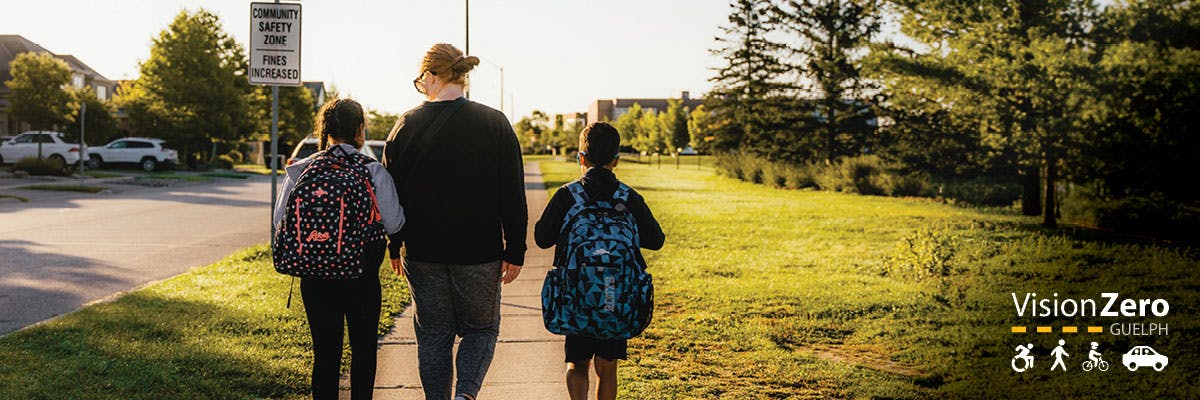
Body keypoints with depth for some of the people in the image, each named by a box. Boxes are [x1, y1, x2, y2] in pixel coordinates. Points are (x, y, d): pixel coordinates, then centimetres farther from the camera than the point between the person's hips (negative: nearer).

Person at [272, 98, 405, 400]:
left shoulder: (299, 171, -4)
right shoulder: (374, 172, -11)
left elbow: (281, 220, 2)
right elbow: (394, 224, -10)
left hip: (315, 278, 2)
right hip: (362, 277, -2)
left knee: (325, 350, 12)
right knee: (363, 348, 15)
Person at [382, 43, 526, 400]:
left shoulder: (407, 125, -2)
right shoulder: (495, 124, -5)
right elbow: (513, 196, -5)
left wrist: (395, 247, 16)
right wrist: (514, 252, 2)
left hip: (423, 253, 1)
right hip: (479, 251, -1)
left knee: (433, 334, 14)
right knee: (481, 329, 14)